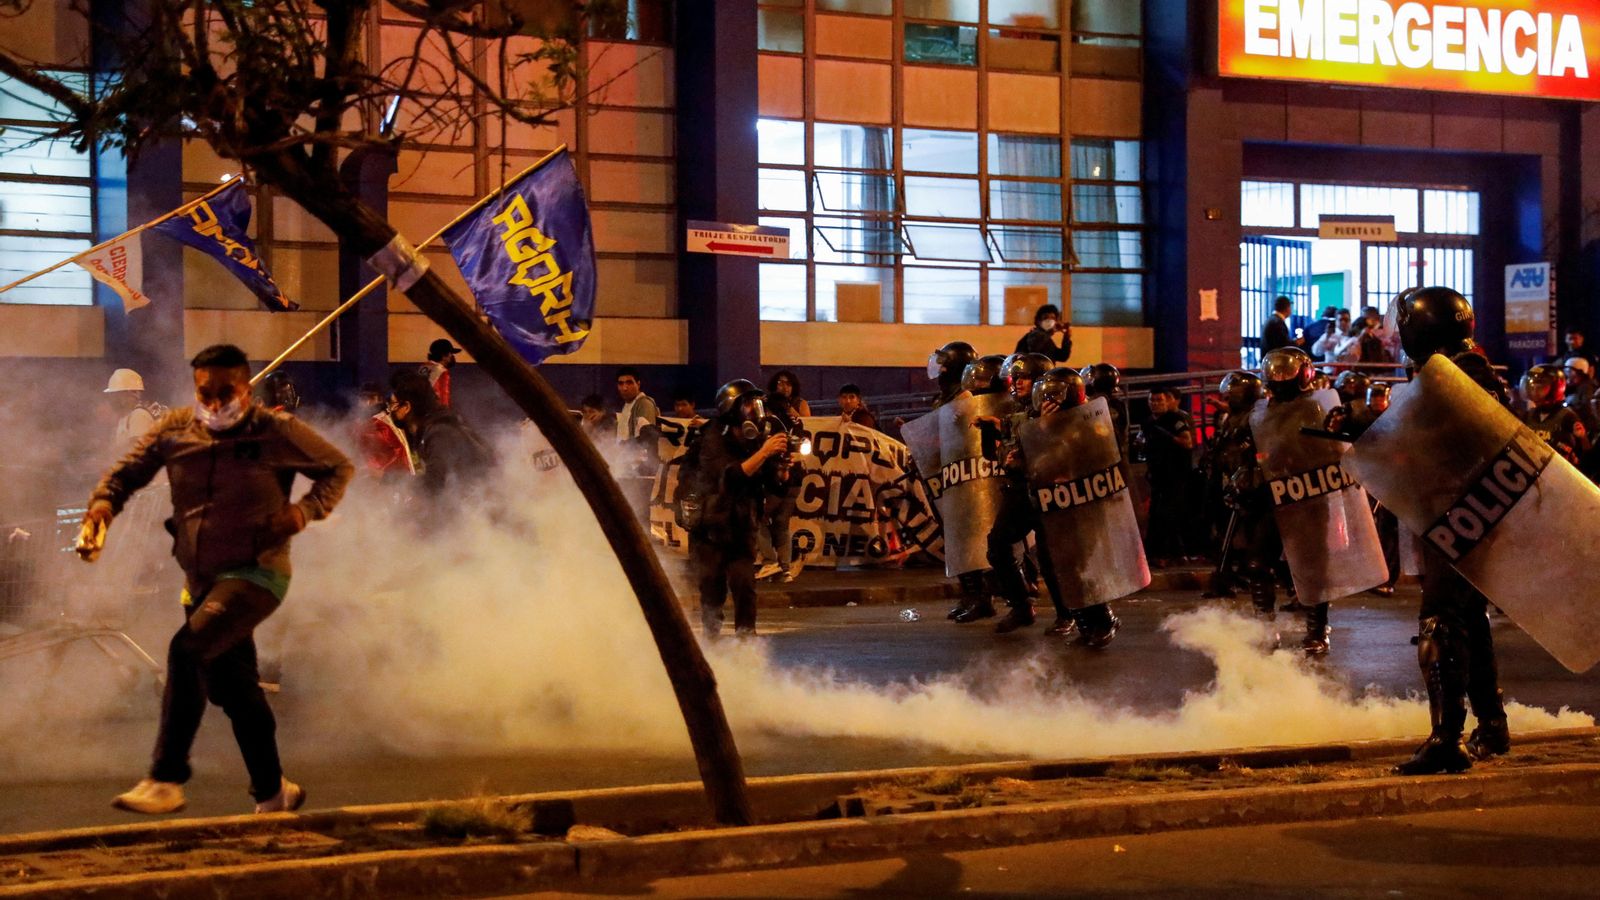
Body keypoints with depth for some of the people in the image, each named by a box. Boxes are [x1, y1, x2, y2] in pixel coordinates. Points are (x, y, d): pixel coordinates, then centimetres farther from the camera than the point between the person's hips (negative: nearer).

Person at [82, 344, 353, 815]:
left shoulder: (277, 432, -9)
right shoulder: (174, 430, 2)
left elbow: (340, 468, 2)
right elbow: (127, 472, 8)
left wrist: (305, 510, -14)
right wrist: (103, 504, -14)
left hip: (255, 573, -6)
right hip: (202, 578, 6)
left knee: (188, 649, -26)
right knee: (236, 688, 12)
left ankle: (166, 780, -22)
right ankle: (273, 792, 28)